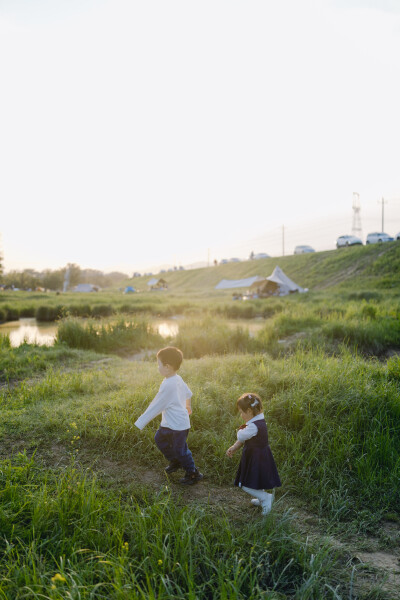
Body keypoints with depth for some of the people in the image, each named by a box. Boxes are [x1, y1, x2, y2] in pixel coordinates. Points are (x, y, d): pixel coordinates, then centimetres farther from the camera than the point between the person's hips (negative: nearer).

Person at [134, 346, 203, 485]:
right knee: (159, 438, 20)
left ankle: (193, 474, 23)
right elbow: (188, 393, 18)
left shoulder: (167, 385, -28)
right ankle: (175, 462, 36)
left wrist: (140, 423, -16)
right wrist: (188, 406, 39)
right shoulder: (178, 379, 0)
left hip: (178, 426, -10)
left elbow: (155, 407, -24)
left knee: (180, 450, 5)